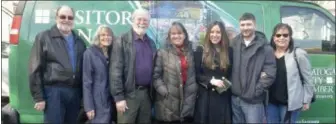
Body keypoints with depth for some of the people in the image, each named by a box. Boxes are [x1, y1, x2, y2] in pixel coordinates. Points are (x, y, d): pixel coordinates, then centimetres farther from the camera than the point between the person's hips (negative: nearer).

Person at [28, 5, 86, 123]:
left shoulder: (79, 42, 16)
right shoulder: (44, 37, 1)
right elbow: (35, 69, -3)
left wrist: (83, 94, 9)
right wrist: (39, 97, -8)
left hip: (75, 92, 5)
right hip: (54, 91, -5)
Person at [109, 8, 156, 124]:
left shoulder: (151, 43, 13)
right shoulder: (122, 41, -5)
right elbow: (115, 71, -10)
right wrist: (118, 97, -14)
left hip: (146, 93, 5)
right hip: (129, 94, -5)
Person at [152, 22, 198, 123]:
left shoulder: (190, 52, 12)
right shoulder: (162, 53, -3)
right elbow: (156, 76, -6)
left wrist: (194, 90, 6)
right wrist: (164, 92, -13)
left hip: (188, 100, 4)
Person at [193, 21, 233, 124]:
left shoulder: (229, 51, 7)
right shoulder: (200, 51, 0)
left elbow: (231, 74, 13)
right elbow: (196, 75, -3)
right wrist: (211, 81, -15)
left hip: (223, 97, 2)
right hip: (205, 96, -2)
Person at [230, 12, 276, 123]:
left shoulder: (265, 47, -5)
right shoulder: (234, 44, 7)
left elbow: (270, 73, -10)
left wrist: (257, 90, -12)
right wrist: (229, 85, 1)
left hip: (253, 100, -4)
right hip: (235, 98, 4)